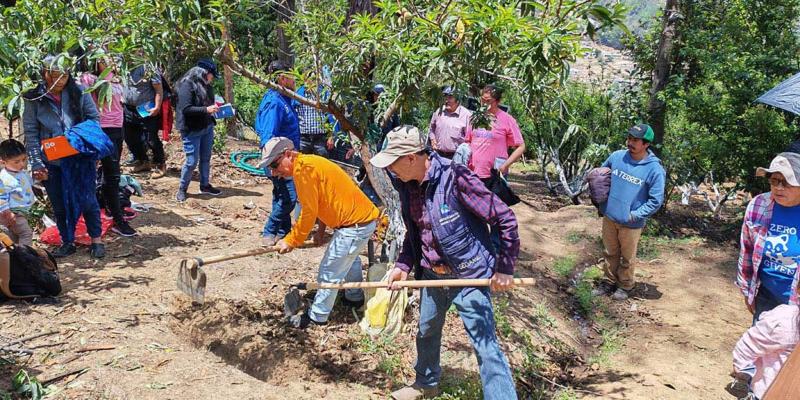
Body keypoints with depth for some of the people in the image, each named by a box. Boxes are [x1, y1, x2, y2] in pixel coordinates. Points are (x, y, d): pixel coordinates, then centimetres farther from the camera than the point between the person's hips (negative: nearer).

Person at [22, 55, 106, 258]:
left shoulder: (78, 91, -5)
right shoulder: (34, 98, -4)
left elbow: (94, 118, 2)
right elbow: (31, 133, -2)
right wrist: (36, 163, -8)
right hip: (51, 161, 1)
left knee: (87, 199, 6)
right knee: (59, 204, 12)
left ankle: (96, 240, 19)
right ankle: (67, 242, 27)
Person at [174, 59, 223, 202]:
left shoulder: (206, 86, 9)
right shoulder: (187, 85, -15)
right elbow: (186, 109, -23)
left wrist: (215, 108, 1)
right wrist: (206, 110, -27)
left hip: (207, 128, 8)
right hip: (192, 131, -7)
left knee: (206, 158, 14)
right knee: (192, 162, -3)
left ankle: (205, 185, 29)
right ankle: (182, 189, 14)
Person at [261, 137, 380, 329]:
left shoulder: (303, 167, -19)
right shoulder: (309, 163, 11)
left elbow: (309, 212, -18)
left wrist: (291, 241, -7)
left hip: (354, 225, -10)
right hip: (365, 217, 10)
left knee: (329, 273, 3)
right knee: (349, 259, 31)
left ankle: (317, 317, 17)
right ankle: (354, 298, 50)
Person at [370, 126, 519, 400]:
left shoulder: (455, 177, -25)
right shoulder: (407, 185, -2)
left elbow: (505, 219, -19)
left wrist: (504, 268, -16)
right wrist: (403, 265, 1)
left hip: (469, 275, -8)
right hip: (433, 274, 8)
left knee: (485, 345, -7)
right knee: (426, 331, 24)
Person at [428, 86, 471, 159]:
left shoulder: (466, 114, -8)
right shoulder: (439, 112, 7)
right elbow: (431, 129, 22)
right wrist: (432, 139, 7)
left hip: (456, 156, -5)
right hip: (439, 155, 5)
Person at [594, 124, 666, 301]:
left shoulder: (655, 169, -17)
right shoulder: (616, 156, -5)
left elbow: (656, 200, -13)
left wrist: (635, 215, -18)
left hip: (631, 223, -4)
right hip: (609, 217, 4)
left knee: (627, 258, 14)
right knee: (610, 253, 20)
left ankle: (625, 286, 34)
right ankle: (610, 281, 38)